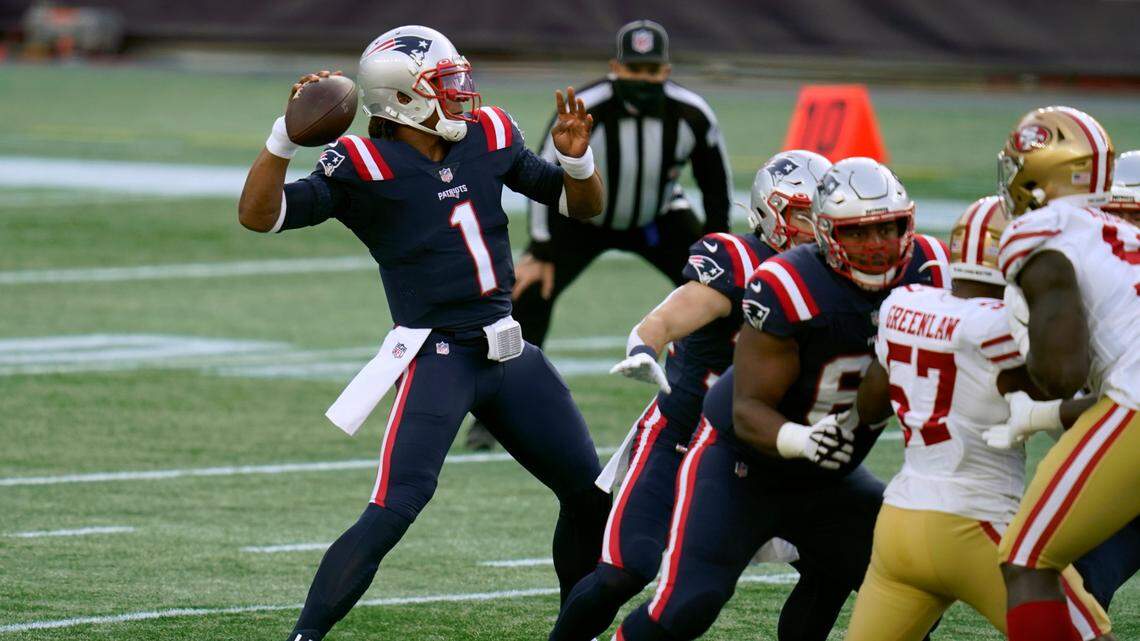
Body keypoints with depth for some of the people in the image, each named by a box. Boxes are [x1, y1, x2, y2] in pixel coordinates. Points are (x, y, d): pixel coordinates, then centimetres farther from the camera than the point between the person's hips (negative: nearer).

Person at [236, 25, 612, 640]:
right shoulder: (362, 166, -12)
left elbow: (583, 205, 14)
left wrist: (576, 158, -7)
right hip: (436, 357, -7)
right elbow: (259, 215, -20)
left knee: (589, 493, 13)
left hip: (509, 353, 7)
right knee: (394, 509, -22)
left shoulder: (488, 137, 5)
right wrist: (288, 134, -31)